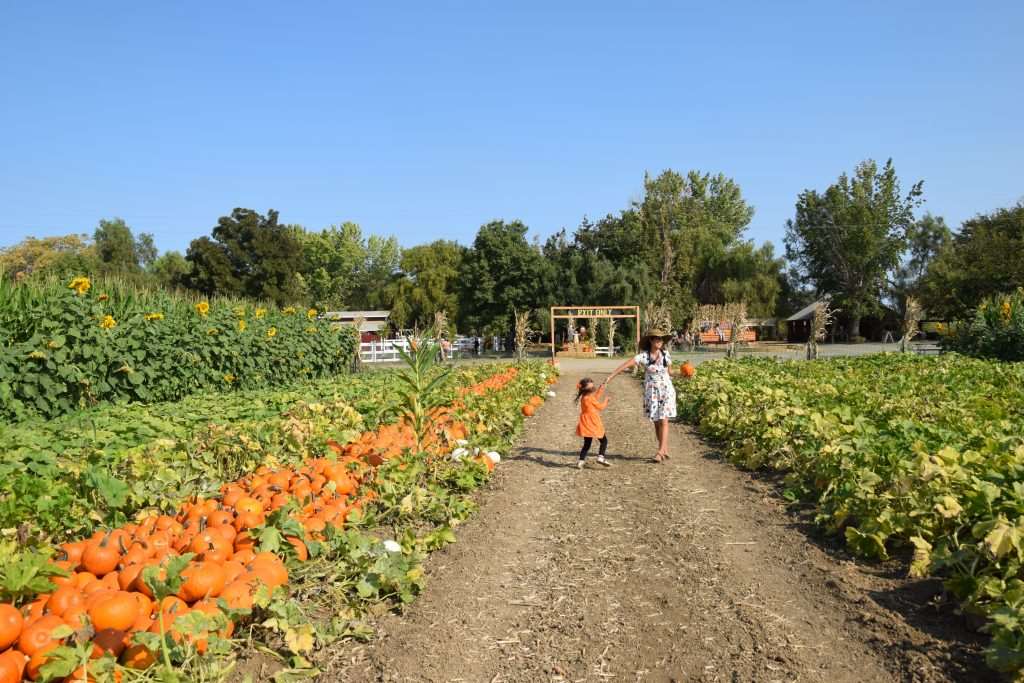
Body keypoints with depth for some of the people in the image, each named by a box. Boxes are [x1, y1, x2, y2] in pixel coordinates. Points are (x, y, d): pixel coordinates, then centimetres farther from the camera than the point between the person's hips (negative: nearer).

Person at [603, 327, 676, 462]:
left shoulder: (665, 354, 0)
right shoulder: (643, 356, -10)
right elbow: (626, 365, -19)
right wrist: (611, 376, -27)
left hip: (666, 391, 1)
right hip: (651, 392, -1)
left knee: (663, 421, -7)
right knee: (656, 422, 5)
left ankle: (661, 451, -7)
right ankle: (665, 450, 16)